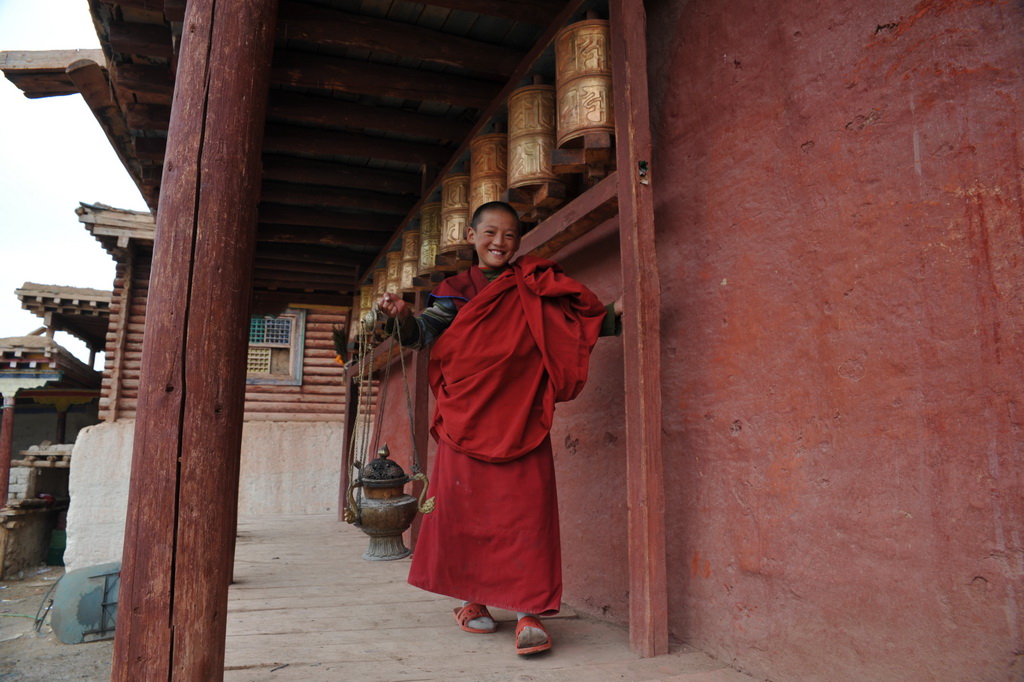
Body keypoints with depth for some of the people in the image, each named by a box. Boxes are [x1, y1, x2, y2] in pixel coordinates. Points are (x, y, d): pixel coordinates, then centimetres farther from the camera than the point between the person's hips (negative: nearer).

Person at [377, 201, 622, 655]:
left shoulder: (535, 286, 7)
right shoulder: (455, 291, 9)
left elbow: (580, 318, 8)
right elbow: (424, 333, 1)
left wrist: (614, 314, -10)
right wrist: (402, 316, -19)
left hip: (522, 422, -1)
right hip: (467, 422, 1)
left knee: (527, 512, -4)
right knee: (466, 509, 7)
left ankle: (530, 612, 4)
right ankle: (472, 600, 26)